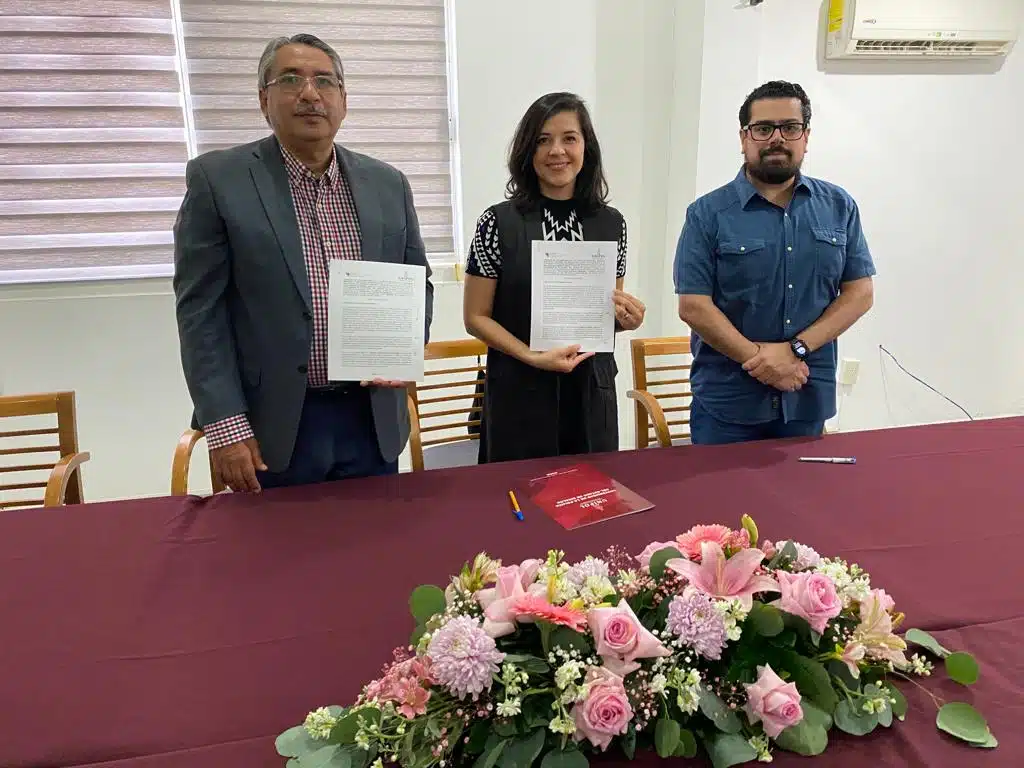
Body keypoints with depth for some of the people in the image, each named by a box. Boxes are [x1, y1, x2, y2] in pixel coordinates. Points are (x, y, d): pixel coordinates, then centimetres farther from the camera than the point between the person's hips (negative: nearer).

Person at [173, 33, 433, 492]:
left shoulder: (387, 184, 7)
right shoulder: (217, 179, -4)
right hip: (272, 427, -3)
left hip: (372, 420, 4)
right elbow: (201, 309, -6)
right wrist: (225, 426, -12)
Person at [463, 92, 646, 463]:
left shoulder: (611, 223, 3)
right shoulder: (499, 222, -6)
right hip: (519, 392, -2)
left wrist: (627, 318, -8)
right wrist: (533, 357, -17)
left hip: (591, 391, 3)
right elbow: (476, 317, -5)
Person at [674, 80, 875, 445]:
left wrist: (796, 349, -12)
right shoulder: (708, 213, -4)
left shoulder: (839, 207, 6)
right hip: (726, 402, -2)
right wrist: (762, 360, -15)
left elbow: (860, 293, 2)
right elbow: (693, 306, -9)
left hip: (809, 400, 3)